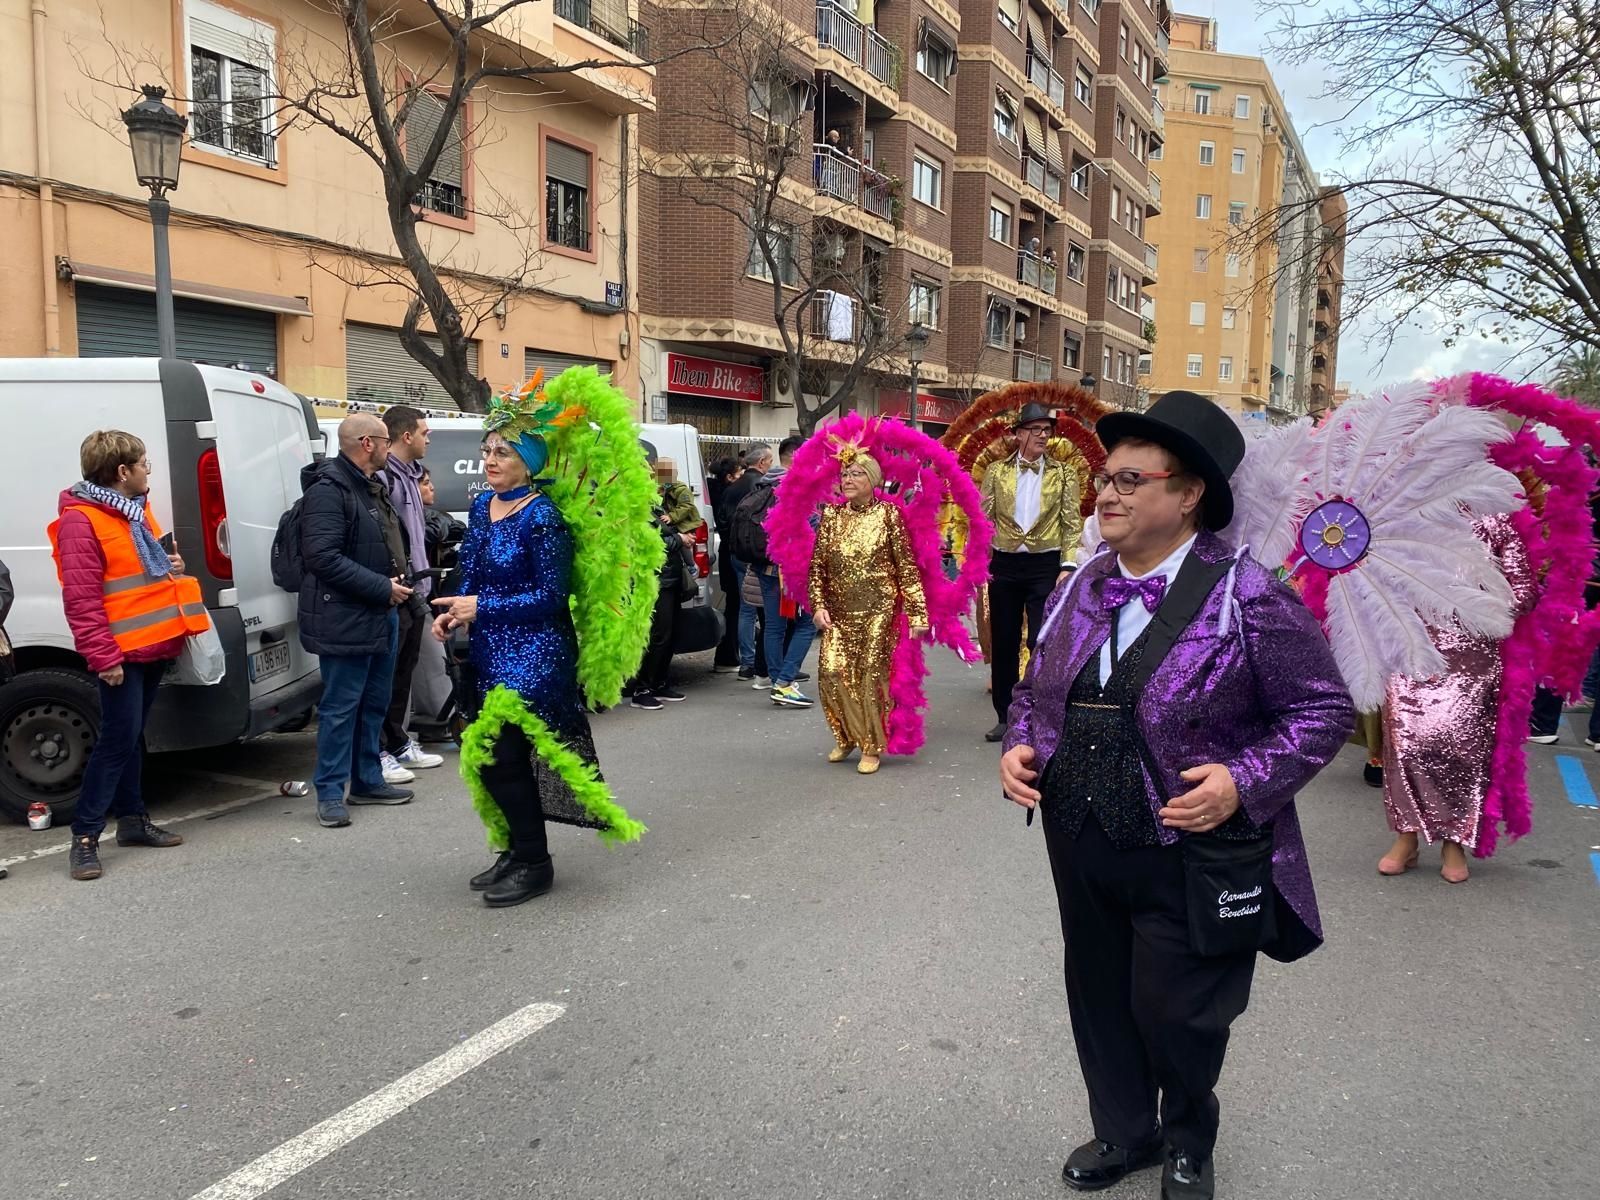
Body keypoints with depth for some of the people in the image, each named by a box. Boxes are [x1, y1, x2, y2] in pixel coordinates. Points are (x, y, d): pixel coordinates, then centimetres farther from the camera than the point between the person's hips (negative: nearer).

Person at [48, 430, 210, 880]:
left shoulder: (136, 509, 14)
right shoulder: (80, 521, -15)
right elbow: (81, 599, -18)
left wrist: (172, 565, 9)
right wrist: (103, 658, -21)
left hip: (155, 645, 9)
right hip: (123, 653, -9)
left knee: (132, 736, 17)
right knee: (119, 739, -8)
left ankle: (133, 818, 26)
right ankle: (85, 836, -1)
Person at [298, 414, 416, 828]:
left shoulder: (374, 487, 15)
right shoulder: (328, 488, -16)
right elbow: (323, 556, -23)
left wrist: (400, 577, 10)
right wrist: (382, 587, -21)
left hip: (383, 613, 10)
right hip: (345, 618, -10)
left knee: (375, 703, 16)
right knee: (341, 708, -3)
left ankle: (368, 780, 28)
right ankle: (330, 793, 6)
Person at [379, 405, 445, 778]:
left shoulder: (409, 475, 18)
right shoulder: (383, 476, -15)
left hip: (413, 594, 10)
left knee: (404, 673, 17)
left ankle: (399, 744, 27)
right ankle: (377, 752, 4)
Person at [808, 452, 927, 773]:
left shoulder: (888, 514, -3)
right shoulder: (830, 516, 7)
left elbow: (906, 566, -5)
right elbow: (817, 565, 7)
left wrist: (917, 613, -9)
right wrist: (818, 605, -4)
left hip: (878, 610, -3)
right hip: (838, 612, 3)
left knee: (872, 674, -1)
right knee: (832, 671, -4)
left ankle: (871, 747, 13)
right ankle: (848, 737, 20)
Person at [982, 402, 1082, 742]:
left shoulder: (1063, 474, 4)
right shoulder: (997, 472, 7)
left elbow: (1072, 524, 1)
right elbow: (983, 519, 7)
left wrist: (1067, 566, -9)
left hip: (1045, 565, -2)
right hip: (1004, 564, 2)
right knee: (1003, 643, 7)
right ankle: (1006, 717, 19)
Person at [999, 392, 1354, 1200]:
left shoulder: (1248, 597, -16)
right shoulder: (1080, 588, 2)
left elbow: (1325, 709, -10)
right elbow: (1036, 689, 15)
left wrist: (1244, 782, -22)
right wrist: (1021, 744, -4)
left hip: (1191, 861, -5)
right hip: (1081, 851, 6)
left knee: (1173, 1013, 10)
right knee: (1099, 1001, 19)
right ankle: (1123, 1133, 46)